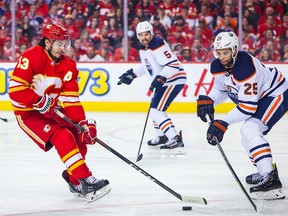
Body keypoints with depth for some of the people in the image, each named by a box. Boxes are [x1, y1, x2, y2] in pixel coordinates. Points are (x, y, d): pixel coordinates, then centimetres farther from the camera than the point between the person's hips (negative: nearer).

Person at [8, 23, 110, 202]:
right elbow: (15, 88, -25)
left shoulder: (68, 65, 0)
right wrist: (39, 101, -29)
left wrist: (82, 122, -17)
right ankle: (87, 181, -28)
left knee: (80, 136, -4)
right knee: (62, 137, -25)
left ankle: (73, 180, 15)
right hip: (28, 113, -7)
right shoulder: (31, 57, -19)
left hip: (51, 111, 7)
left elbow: (71, 99, -5)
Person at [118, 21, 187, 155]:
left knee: (156, 110, -20)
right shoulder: (143, 49, 10)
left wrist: (160, 78, -36)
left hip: (174, 79, -11)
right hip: (163, 81, 11)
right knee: (155, 108, 25)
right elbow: (146, 65, 28)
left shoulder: (158, 45, -21)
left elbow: (173, 64, -28)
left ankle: (176, 141, -29)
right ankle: (162, 137, 44)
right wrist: (132, 74, 19)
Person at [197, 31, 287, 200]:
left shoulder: (245, 68, -35)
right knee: (248, 137, 21)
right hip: (260, 96, 10)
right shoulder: (218, 66, -9)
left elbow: (248, 107, -34)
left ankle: (271, 180, -33)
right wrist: (208, 100, -11)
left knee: (249, 131, -27)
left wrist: (224, 123, -36)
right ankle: (267, 170, 42)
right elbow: (221, 88, 10)